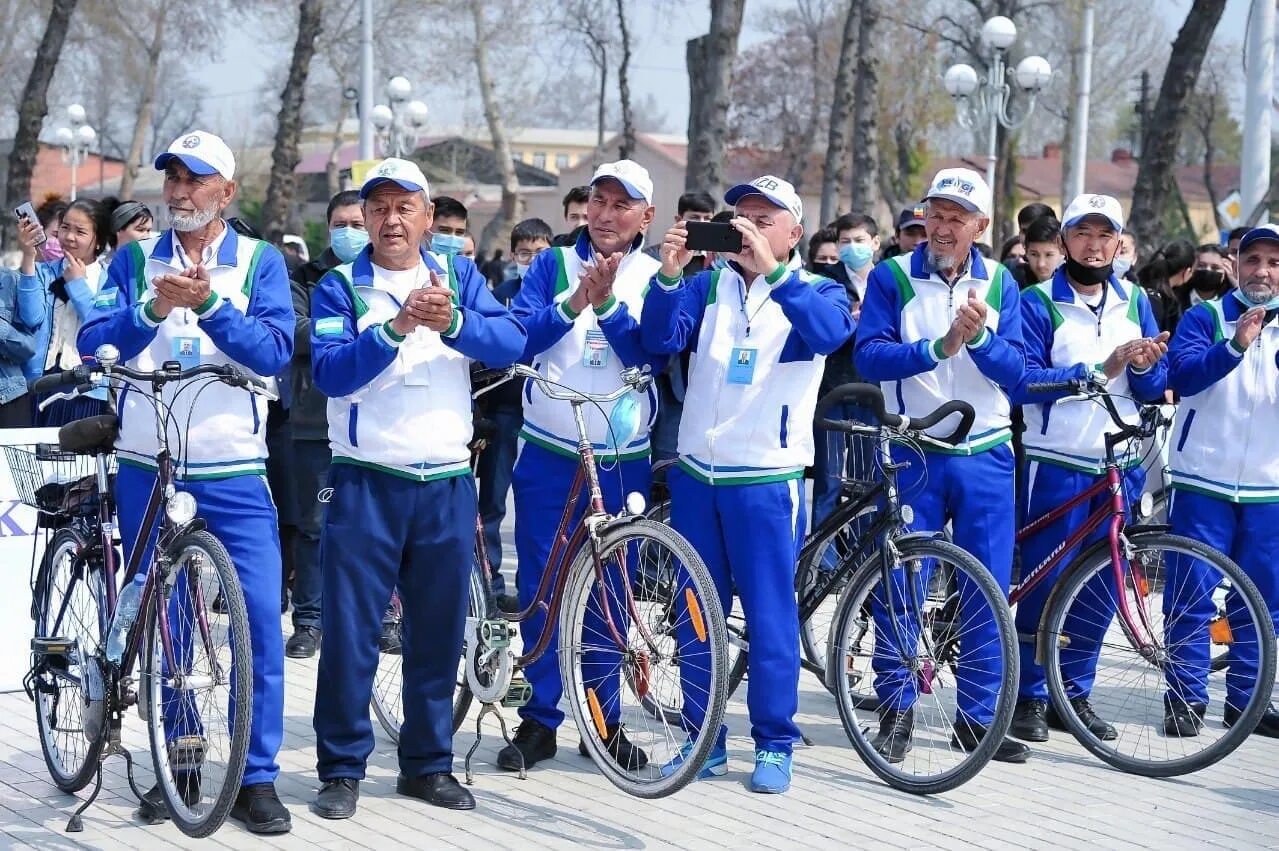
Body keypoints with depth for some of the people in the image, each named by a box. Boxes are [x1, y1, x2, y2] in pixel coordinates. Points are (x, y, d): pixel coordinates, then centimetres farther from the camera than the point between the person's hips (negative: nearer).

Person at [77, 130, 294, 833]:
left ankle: (256, 779, -1)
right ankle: (180, 766, 22)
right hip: (147, 470, 2)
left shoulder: (260, 262, 3)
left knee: (261, 618, -9)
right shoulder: (136, 261, 7)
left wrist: (209, 306, -24)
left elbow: (275, 351, -10)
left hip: (234, 472, -2)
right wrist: (152, 309, -22)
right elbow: (93, 342, -4)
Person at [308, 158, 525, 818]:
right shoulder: (340, 287, 1)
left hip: (447, 484, 3)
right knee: (349, 630, -2)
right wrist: (395, 327, -27)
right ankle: (341, 768, 9)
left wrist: (451, 321, -26)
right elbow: (329, 373, -14)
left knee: (439, 631, 9)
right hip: (366, 482, -2)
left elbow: (511, 343, -8)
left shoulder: (459, 276, 8)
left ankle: (428, 764, 21)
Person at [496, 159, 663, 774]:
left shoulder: (655, 278, 4)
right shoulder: (553, 265, 4)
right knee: (541, 588, 2)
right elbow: (516, 337, -8)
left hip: (622, 460, 0)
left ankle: (603, 720, 17)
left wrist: (608, 303, -22)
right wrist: (574, 303, -23)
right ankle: (540, 720, 10)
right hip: (548, 454, 0)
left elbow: (651, 357, -9)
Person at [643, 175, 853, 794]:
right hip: (696, 471, 4)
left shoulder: (814, 291, 1)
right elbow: (660, 340, -5)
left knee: (769, 617, 0)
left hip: (765, 478, -3)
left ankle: (773, 744, 11)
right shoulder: (709, 285, 9)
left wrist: (773, 271, -34)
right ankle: (704, 741, 19)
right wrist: (668, 276, -23)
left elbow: (831, 332, -22)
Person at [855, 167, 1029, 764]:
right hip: (913, 455, -2)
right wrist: (939, 347, -26)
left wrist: (980, 337, -21)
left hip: (985, 457, 2)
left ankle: (978, 716, 15)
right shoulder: (893, 277, -1)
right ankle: (896, 708, 13)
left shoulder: (999, 284, 6)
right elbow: (869, 356, -12)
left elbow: (1015, 370, -1)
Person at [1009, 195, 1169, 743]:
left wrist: (1146, 366, -13)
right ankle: (1029, 696, 10)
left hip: (1121, 465, 4)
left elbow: (1154, 390, 11)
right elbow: (1022, 382, -13)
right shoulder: (1039, 303, -2)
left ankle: (1074, 694, 19)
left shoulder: (1134, 302, 11)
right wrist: (1099, 370, -21)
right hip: (1057, 464, -4)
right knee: (1045, 581, -2)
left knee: (1102, 587, 8)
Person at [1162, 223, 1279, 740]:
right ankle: (1185, 697, 5)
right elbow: (1181, 373, -16)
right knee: (1191, 597, -2)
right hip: (1203, 483, -3)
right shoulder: (1206, 318, 1)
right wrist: (1235, 347, -32)